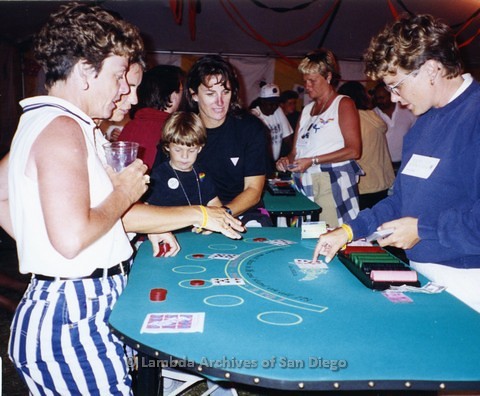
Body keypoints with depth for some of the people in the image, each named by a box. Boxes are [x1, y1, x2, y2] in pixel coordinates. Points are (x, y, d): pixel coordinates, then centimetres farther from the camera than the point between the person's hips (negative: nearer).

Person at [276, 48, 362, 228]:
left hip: (332, 182, -5)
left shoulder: (343, 104, 2)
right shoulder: (307, 109, 22)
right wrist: (287, 159, -2)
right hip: (303, 182, 6)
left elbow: (354, 150, -8)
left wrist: (313, 161, -13)